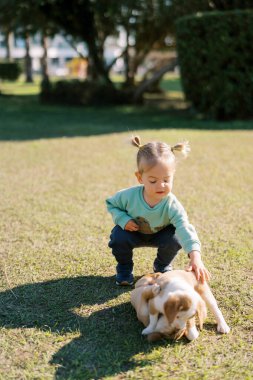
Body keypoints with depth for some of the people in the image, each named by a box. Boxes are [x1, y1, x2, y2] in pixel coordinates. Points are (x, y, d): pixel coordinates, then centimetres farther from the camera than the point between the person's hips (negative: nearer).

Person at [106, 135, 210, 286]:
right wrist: (123, 219, -29)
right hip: (134, 232, 0)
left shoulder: (172, 205, -36)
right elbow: (111, 204, -8)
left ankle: (163, 266, 7)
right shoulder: (129, 195, -31)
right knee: (118, 237, -29)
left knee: (174, 239, -28)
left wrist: (195, 257, -66)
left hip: (161, 234, 0)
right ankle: (124, 268, 4)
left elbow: (185, 228, -49)